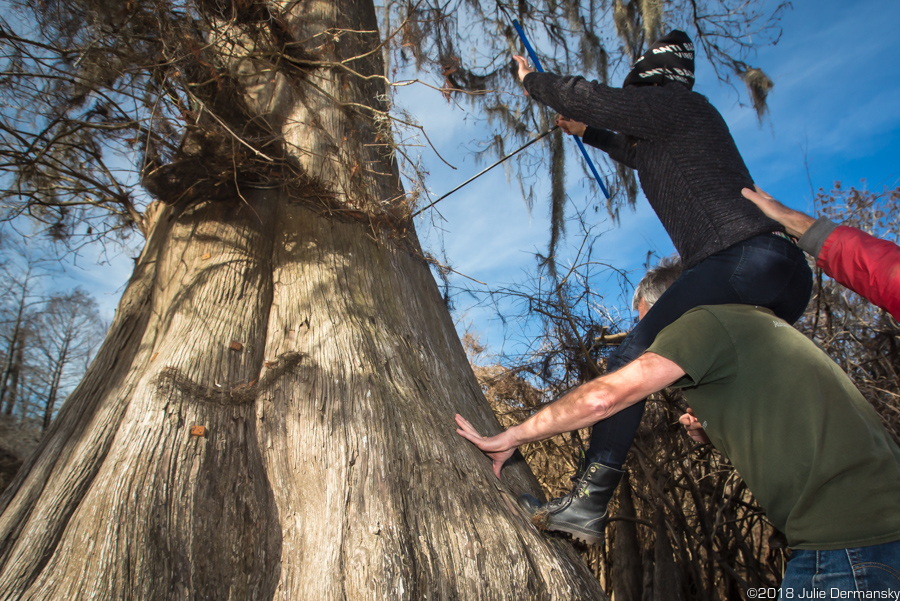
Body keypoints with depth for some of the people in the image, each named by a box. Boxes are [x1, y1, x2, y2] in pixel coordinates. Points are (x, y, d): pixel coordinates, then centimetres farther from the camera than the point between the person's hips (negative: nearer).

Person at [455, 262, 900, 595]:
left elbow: (605, 397, -17)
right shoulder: (746, 326, 22)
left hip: (848, 541, -9)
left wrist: (509, 439, -7)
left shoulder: (707, 320, -6)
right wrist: (717, 435, 14)